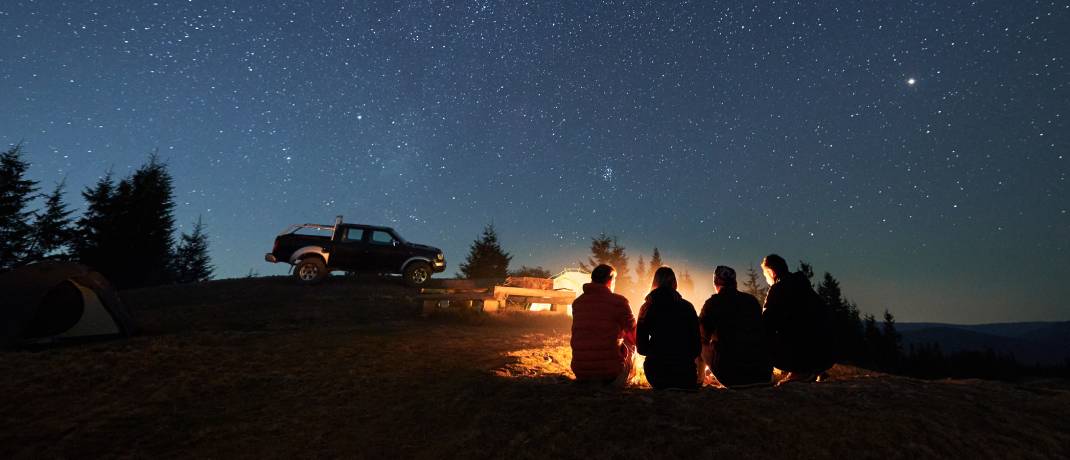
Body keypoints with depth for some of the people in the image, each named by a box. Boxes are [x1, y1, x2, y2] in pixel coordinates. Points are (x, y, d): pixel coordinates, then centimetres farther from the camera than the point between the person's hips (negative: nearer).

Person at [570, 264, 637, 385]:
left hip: (580, 372, 4)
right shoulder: (618, 301, -7)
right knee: (630, 345, 23)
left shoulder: (577, 302, 6)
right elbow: (635, 337, 4)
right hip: (610, 372, -4)